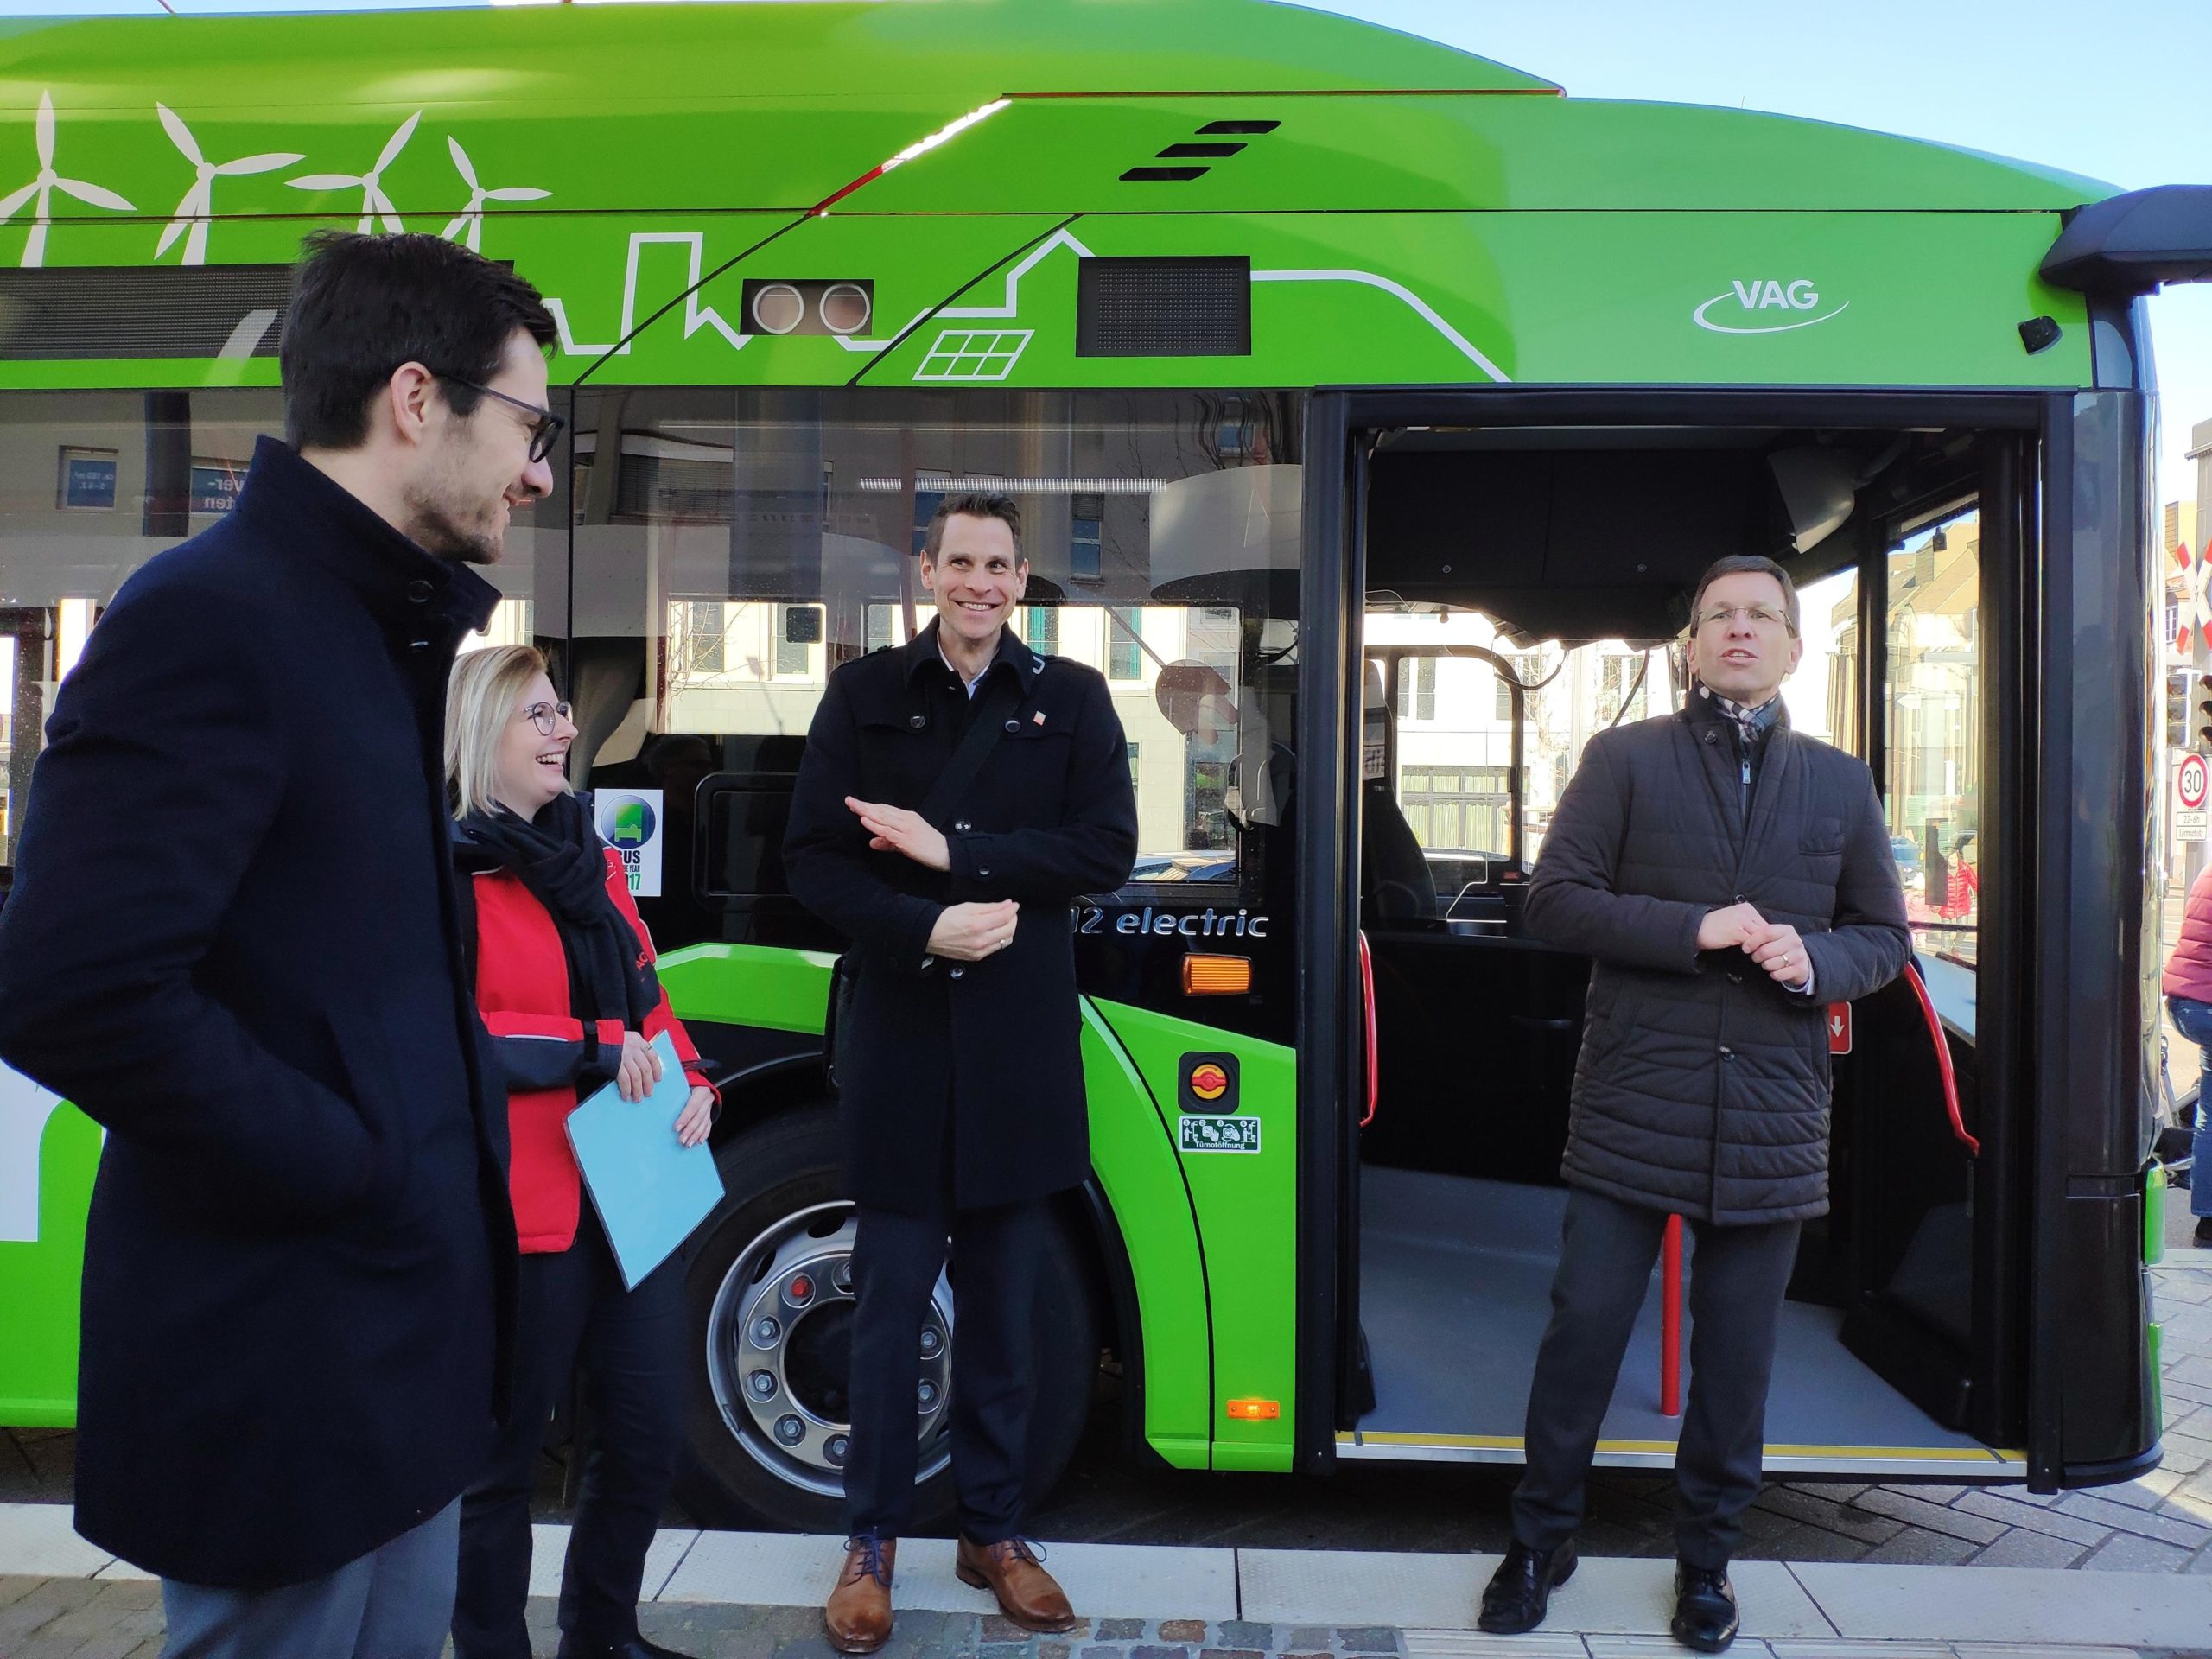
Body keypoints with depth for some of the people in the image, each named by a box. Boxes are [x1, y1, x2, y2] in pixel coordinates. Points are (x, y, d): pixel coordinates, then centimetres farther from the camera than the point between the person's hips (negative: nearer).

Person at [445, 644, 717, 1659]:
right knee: (502, 1451, 7)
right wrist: (593, 1052, -20)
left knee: (648, 1432, 15)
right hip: (520, 1203, -7)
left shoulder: (588, 857, 15)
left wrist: (691, 1081, 3)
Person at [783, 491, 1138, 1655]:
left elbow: (1107, 851, -6)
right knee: (890, 1306, 7)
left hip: (1020, 1042, 1)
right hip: (898, 1037, -1)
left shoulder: (1072, 698, 5)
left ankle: (994, 1530, 28)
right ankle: (872, 1540, 24)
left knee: (1001, 1307, 11)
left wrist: (955, 851, -15)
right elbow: (812, 859, -2)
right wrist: (925, 927, -18)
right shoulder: (864, 694, 3)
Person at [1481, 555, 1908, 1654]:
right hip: (1632, 1108, -2)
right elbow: (1553, 900, -6)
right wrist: (1693, 928, -17)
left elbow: (1883, 938, 12)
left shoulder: (1841, 783, 10)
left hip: (1771, 1122, 3)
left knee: (1736, 1356, 11)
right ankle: (1541, 1537, 24)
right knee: (1583, 1329, 4)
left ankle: (1707, 1555, 31)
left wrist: (1816, 959, -10)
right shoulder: (1624, 759, 1)